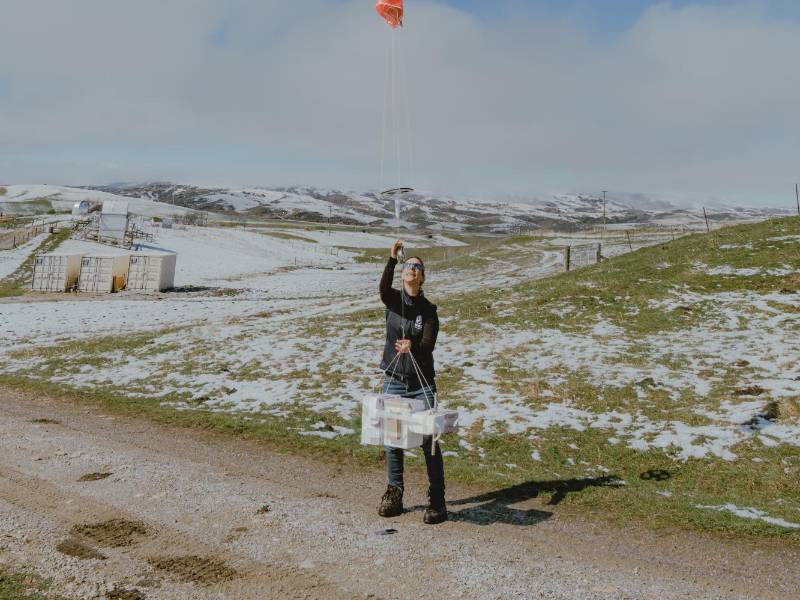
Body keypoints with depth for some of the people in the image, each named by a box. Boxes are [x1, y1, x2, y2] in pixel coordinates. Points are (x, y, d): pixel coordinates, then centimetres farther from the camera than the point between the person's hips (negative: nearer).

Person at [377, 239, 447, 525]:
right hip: (393, 382, 1)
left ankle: (437, 502, 5)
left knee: (429, 440, -3)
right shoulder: (392, 299, 2)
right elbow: (383, 288, -23)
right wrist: (392, 259, -35)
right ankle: (393, 495, 24)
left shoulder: (428, 309, -1)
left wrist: (412, 347, -35)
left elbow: (428, 344, -14)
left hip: (422, 384, -1)